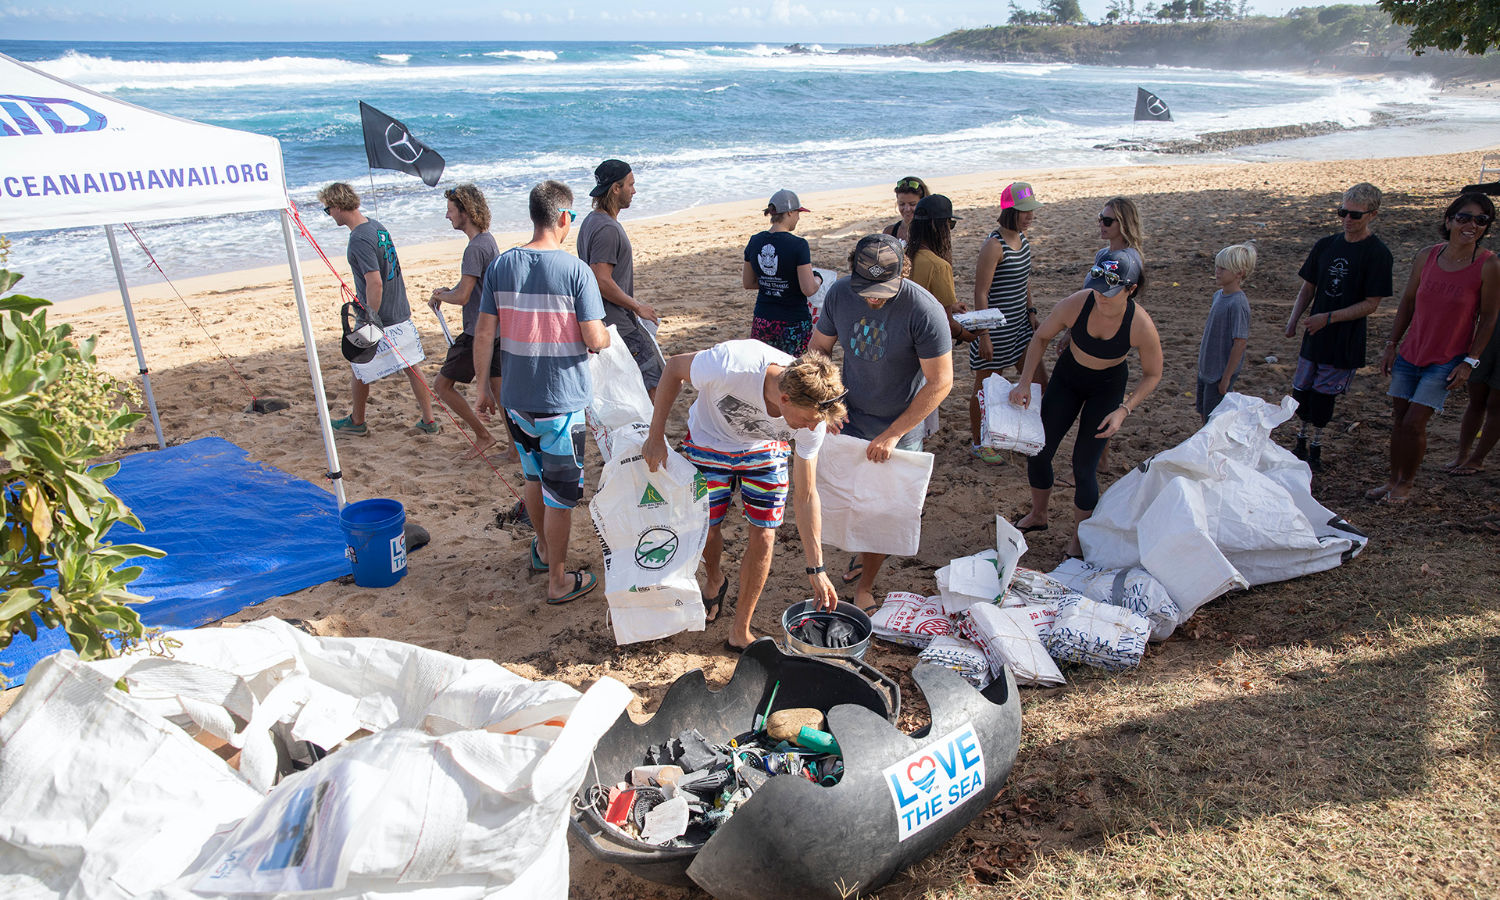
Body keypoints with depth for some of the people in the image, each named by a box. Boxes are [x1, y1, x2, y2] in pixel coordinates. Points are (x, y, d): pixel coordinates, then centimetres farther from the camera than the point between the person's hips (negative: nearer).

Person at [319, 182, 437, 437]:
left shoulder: (359, 240, -21)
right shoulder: (377, 226, 7)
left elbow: (375, 282, -26)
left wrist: (371, 320, -21)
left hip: (378, 318, -8)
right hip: (400, 313, 8)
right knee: (410, 366, 11)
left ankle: (357, 422, 27)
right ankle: (428, 421, 14)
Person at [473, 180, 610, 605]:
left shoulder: (501, 265, -2)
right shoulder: (575, 270, -15)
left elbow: (484, 333, 1)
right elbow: (595, 340, -17)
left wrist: (483, 384, 13)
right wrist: (608, 336, 7)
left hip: (516, 399, 5)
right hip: (563, 400, -5)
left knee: (535, 477, 25)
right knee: (560, 492, 8)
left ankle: (543, 549, 45)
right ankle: (559, 580, 19)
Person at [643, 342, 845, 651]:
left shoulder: (813, 411, -30)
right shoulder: (731, 365, -43)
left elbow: (806, 495, -18)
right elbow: (674, 367, -20)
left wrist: (816, 569, -16)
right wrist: (656, 437, -19)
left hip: (765, 450, 2)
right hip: (709, 443, -1)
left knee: (763, 536, -5)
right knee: (707, 528, 6)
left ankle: (740, 632, 13)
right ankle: (714, 581, 42)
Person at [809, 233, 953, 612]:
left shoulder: (925, 310, -26)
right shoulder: (840, 293, -12)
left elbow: (940, 382, -22)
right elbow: (818, 348, 3)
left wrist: (892, 435, -23)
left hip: (901, 425, -4)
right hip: (850, 417, 4)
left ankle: (864, 587, 24)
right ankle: (863, 552, 44)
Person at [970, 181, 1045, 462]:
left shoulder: (1022, 237, 6)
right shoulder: (993, 245, -20)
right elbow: (980, 293, -20)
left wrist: (1031, 311, 15)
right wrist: (984, 335, -20)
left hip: (1019, 323, 8)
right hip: (995, 327, -8)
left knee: (1039, 381, 10)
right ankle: (977, 444, 23)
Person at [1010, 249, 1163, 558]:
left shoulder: (1142, 326, -31)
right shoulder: (1076, 304, -28)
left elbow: (1152, 375, -13)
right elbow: (1041, 338, -9)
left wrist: (1123, 410, -25)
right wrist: (1025, 382, -18)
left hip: (1107, 387, -2)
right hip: (1067, 377, 3)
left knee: (1084, 466, -5)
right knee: (1039, 451, 8)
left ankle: (1078, 539, 18)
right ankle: (1038, 516, 36)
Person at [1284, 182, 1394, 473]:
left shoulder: (1377, 254, -10)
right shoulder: (1325, 245, 5)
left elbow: (1371, 304, -12)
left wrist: (1329, 317, -20)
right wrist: (1294, 319, -3)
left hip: (1346, 340, -5)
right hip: (1314, 335, 5)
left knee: (1323, 396, 0)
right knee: (1301, 392, 9)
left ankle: (1315, 450, 17)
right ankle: (1301, 445, 27)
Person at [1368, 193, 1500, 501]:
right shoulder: (1427, 257, 0)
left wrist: (1470, 362, -9)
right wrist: (1391, 345, 7)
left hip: (1447, 361, -4)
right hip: (1409, 353, 4)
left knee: (1414, 423, -7)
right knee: (1398, 418, 9)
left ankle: (1406, 484, 13)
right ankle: (1392, 480, 24)